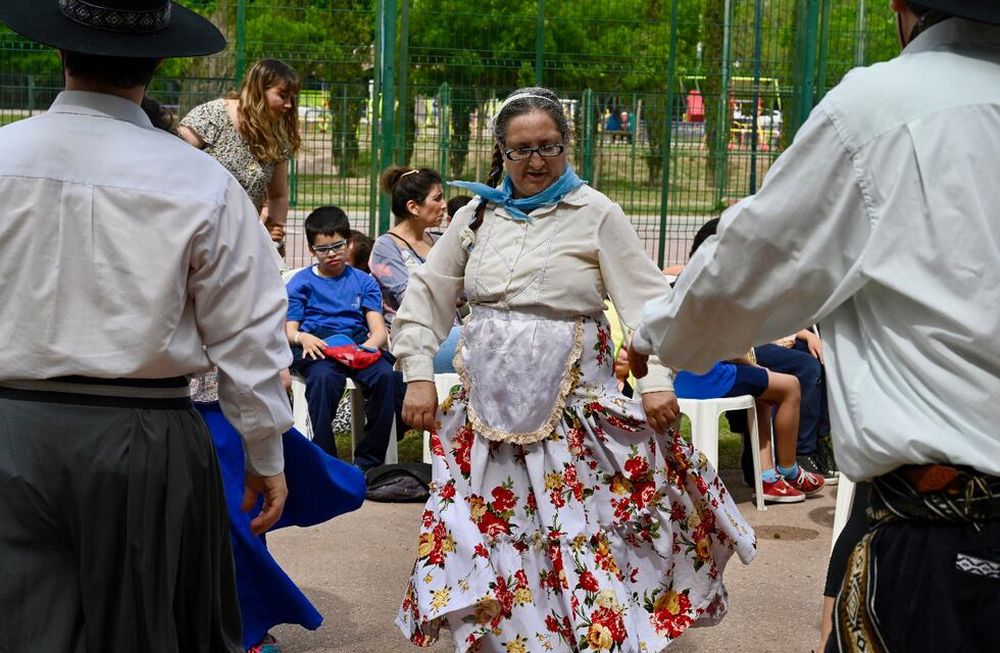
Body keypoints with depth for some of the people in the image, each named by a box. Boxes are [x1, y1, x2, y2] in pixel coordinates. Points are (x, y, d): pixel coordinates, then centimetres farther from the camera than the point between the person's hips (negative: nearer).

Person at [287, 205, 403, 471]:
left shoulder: (363, 282, 19)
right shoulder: (301, 283, 16)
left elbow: (379, 330, 8)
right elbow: (288, 331, 8)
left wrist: (368, 346, -17)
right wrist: (302, 337, -17)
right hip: (316, 347, -2)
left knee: (386, 376, -31)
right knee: (324, 378, -38)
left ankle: (369, 462, -21)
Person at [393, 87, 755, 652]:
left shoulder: (597, 215, -3)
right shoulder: (477, 216, 8)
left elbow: (647, 302, -6)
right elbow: (424, 297, 13)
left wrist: (657, 380, -18)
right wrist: (419, 374, 5)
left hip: (573, 406, -4)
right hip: (489, 406, 4)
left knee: (581, 532, -2)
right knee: (489, 531, 8)